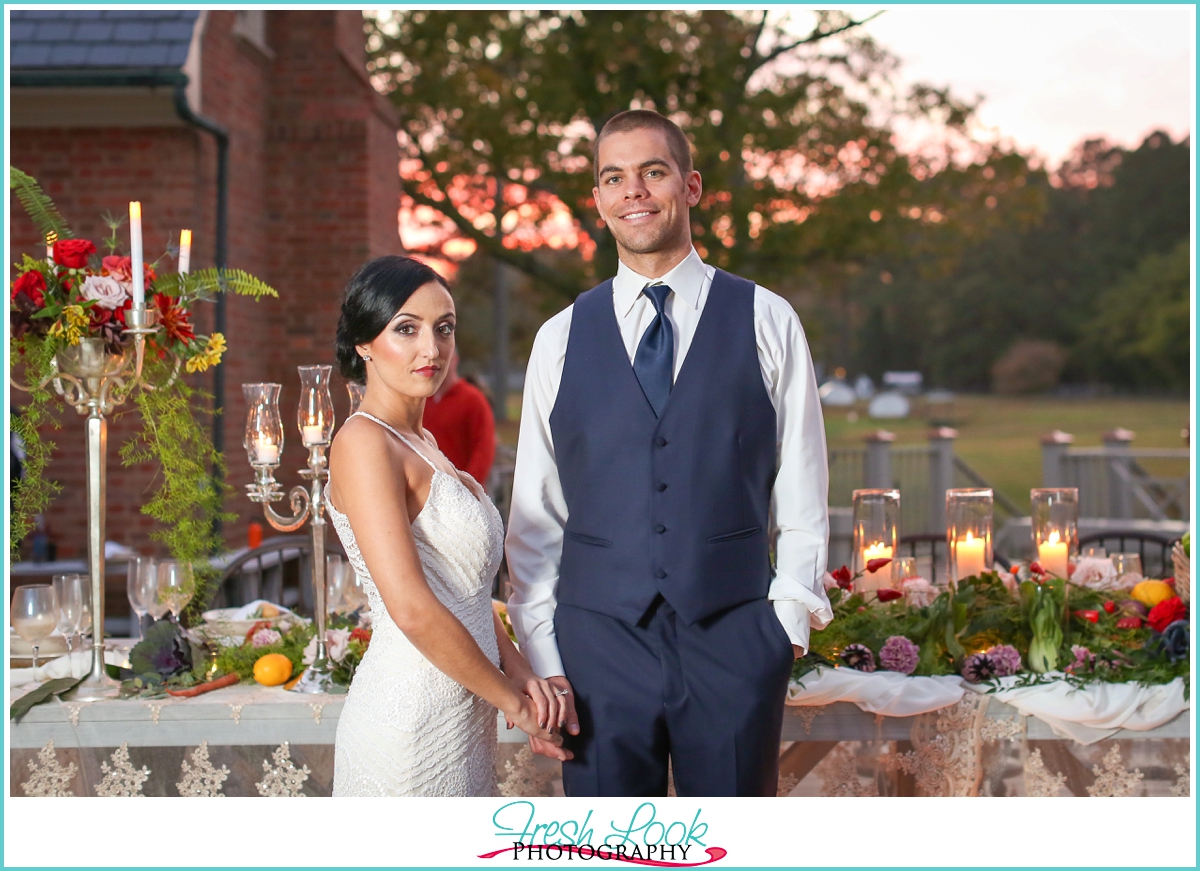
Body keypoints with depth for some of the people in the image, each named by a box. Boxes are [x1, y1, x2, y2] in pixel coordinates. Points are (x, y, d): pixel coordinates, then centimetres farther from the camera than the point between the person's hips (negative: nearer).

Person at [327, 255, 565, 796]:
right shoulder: (364, 443, -14)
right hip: (412, 725, -9)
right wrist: (513, 701, -11)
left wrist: (518, 671, 1)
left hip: (462, 718, 9)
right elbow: (413, 610, -21)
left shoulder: (421, 442, 14)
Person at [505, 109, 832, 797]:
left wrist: (788, 624, -4)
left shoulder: (767, 322, 4)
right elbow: (535, 515, 8)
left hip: (734, 640, -1)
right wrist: (544, 660, 1)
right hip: (599, 641, 1)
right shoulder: (561, 339, 8)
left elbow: (802, 495, 5)